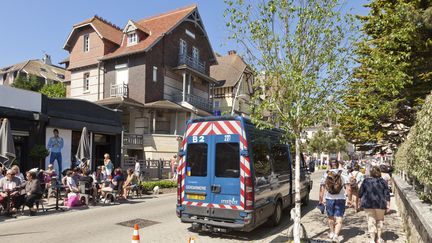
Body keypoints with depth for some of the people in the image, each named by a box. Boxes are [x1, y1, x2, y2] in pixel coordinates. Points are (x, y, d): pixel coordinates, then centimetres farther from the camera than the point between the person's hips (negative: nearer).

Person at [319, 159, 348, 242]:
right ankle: (336, 235, -15)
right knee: (339, 219, 1)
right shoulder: (343, 176, -2)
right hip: (340, 199, -1)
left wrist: (321, 200, 5)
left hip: (329, 199, 1)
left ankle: (332, 233, 33)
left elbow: (322, 189, -1)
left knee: (330, 217, 21)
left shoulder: (325, 175, 0)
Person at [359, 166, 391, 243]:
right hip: (380, 204, 1)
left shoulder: (366, 181, -4)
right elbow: (387, 194, -3)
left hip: (368, 204, 0)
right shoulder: (383, 181, -4)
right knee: (380, 220, 18)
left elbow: (360, 193, 0)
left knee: (371, 220, 7)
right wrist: (388, 204, 3)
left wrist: (363, 200, 18)